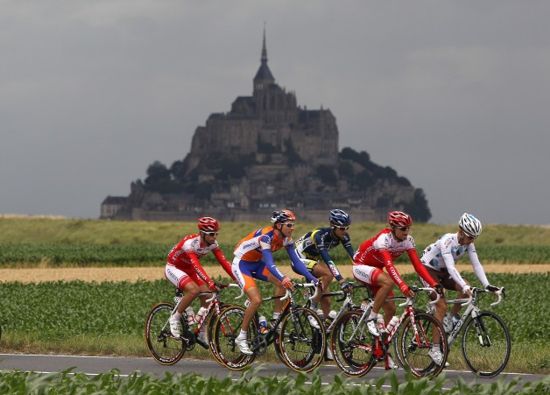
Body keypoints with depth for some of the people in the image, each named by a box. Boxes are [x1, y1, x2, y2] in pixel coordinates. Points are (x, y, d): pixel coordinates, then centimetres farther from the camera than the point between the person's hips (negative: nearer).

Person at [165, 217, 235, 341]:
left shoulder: (212, 244, -13)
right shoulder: (190, 243, -34)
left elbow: (224, 262, -18)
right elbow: (196, 265, -45)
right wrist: (210, 283, -56)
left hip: (188, 269, 7)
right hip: (173, 268, -7)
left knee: (206, 293, -12)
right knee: (193, 290, -31)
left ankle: (203, 333, 0)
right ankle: (175, 319, -11)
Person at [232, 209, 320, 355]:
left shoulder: (286, 238, -9)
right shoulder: (266, 236, -32)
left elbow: (296, 261, -8)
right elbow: (269, 263, -42)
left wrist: (313, 279, -18)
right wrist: (283, 278, -57)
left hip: (257, 263, 7)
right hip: (241, 264, -7)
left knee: (283, 283, -15)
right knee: (256, 300, -21)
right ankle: (241, 338, -7)